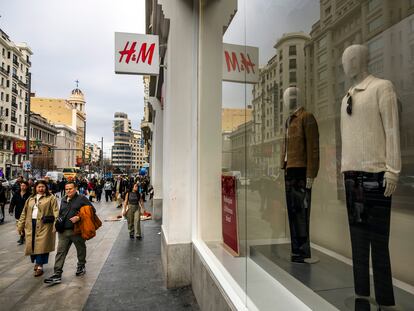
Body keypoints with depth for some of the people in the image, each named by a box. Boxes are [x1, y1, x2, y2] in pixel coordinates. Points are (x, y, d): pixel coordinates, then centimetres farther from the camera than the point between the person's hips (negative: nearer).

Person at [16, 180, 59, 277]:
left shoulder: (51, 198, -1)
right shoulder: (30, 199, 17)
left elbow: (56, 212, -9)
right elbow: (24, 213, 18)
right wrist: (20, 226, 13)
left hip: (44, 225, -5)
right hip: (31, 225, 5)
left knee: (42, 245, -4)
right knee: (32, 244, 9)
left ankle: (40, 266, 8)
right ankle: (36, 262, 32)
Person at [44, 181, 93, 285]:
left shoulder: (82, 198, -7)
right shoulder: (63, 200, 13)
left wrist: (79, 217, -20)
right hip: (63, 231, 5)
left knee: (81, 249, 13)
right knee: (60, 252, 1)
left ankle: (81, 267, 34)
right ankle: (57, 274, 5)